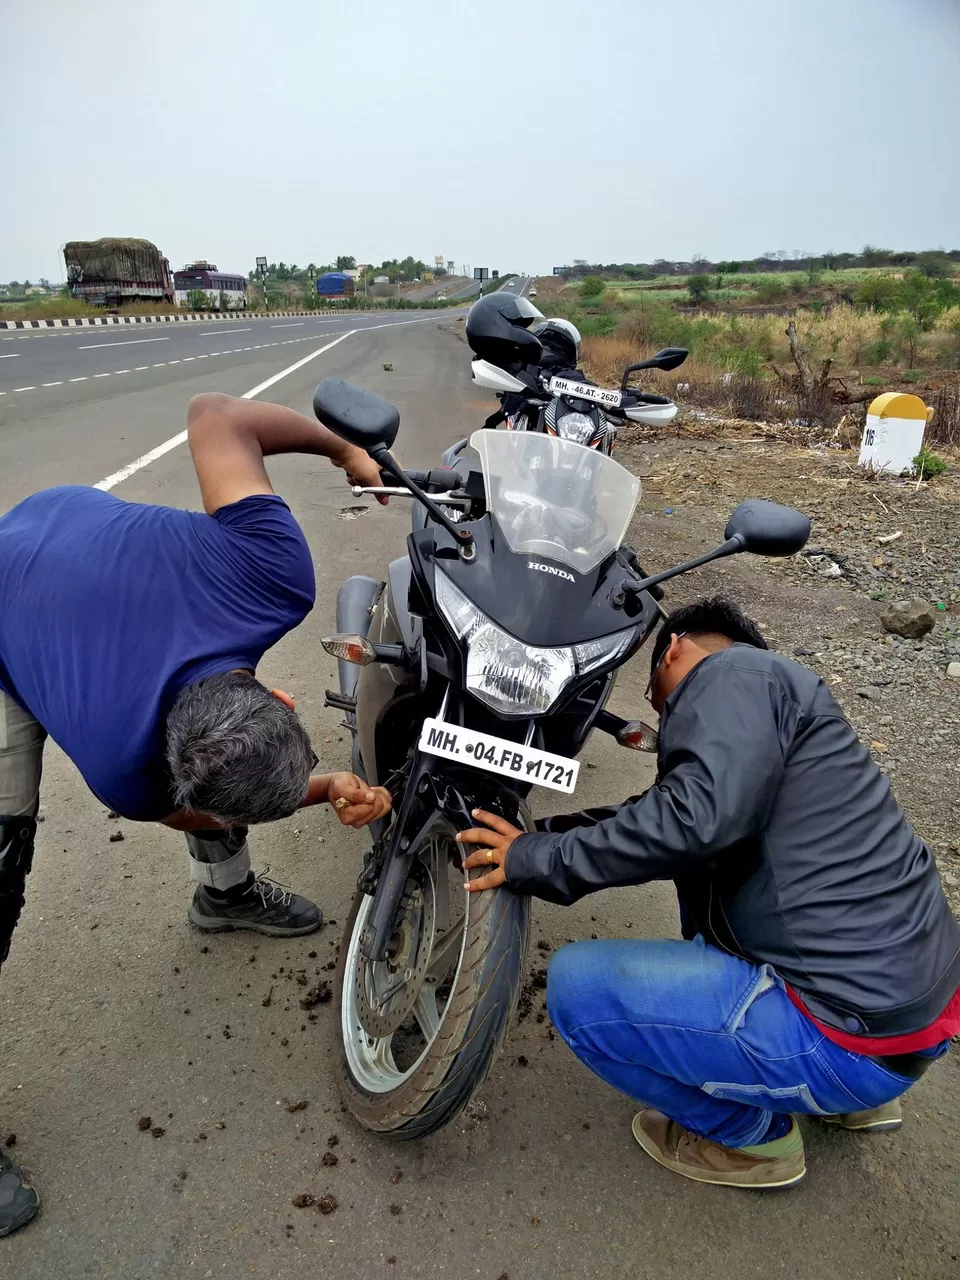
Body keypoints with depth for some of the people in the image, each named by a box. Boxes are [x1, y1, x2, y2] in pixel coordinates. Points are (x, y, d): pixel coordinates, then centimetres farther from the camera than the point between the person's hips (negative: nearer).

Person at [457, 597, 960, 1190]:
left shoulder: (734, 673, -11)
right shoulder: (780, 696, 19)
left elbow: (699, 815, -28)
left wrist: (540, 860, -17)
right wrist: (539, 832, 17)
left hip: (859, 1031, -10)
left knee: (577, 985, -11)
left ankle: (753, 1134, 11)